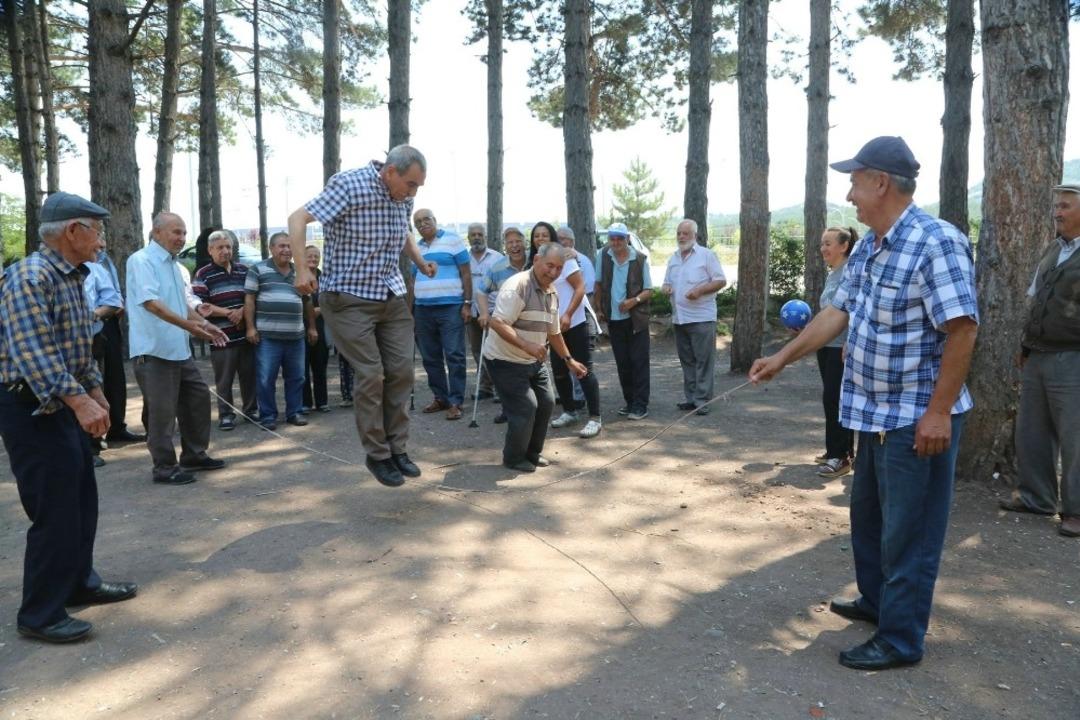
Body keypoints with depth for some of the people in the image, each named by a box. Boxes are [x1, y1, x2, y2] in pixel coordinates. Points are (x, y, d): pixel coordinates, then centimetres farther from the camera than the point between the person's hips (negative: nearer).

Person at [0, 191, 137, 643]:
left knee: (82, 501, 17)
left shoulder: (71, 277, 12)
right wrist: (79, 400, -34)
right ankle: (39, 615, 9)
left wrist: (95, 390, 17)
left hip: (63, 404, 10)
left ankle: (79, 583, 33)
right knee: (55, 511, -4)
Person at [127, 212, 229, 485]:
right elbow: (150, 302, -25)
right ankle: (164, 467, 8)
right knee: (161, 410, -2)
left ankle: (194, 455, 27)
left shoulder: (173, 264, 16)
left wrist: (205, 324, 12)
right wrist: (187, 324, -33)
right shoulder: (141, 260, -13)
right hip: (154, 350, -9)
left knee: (197, 397, 14)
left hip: (179, 348, 9)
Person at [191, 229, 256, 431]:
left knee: (249, 375, 10)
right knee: (224, 380, 1)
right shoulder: (203, 275, -1)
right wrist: (228, 313, -13)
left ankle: (251, 409, 23)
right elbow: (200, 306, -9)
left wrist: (242, 311, -7)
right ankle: (226, 415, 11)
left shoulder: (244, 270, 12)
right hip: (222, 337, -4)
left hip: (246, 333, 4)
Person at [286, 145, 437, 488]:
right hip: (350, 297, -6)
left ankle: (397, 448, 16)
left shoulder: (403, 197, 3)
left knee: (401, 370, 3)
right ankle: (377, 454, 8)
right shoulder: (349, 185, -16)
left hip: (392, 294, 6)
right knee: (371, 374, -7)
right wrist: (302, 269, -25)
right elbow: (297, 219, -16)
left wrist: (421, 262, 8)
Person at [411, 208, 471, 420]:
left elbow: (465, 274, -2)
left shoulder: (452, 240, 1)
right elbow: (412, 281, 19)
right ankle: (440, 398, 19)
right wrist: (409, 310, 15)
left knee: (454, 356, -6)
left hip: (450, 307, -5)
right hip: (423, 309, 5)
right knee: (431, 357, 9)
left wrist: (467, 303, -9)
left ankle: (455, 402, -3)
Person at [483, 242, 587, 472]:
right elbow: (497, 323, -31)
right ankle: (513, 458, 11)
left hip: (534, 361, 9)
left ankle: (532, 453, 28)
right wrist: (526, 345, -39)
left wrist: (569, 360, 19)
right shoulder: (517, 286, -22)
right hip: (505, 360, -9)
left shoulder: (552, 294, 7)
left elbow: (553, 332, 19)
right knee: (525, 408, -11)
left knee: (546, 403, 9)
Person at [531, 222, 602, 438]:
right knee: (558, 371, 11)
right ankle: (569, 412, 25)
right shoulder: (536, 263, 9)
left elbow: (580, 288, -16)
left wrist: (567, 315, -24)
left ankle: (595, 418, -4)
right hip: (554, 326, 7)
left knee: (584, 370, -6)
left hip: (574, 323, -7)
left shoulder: (565, 258, -10)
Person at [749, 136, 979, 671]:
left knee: (908, 532, 2)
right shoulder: (865, 249, 9)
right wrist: (782, 358, 12)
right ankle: (876, 601, 40)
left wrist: (938, 411, -23)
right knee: (867, 515, 22)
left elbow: (962, 329, -22)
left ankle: (901, 639, 17)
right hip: (876, 413, 9)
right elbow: (838, 312, 14)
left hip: (918, 417, -9)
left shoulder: (937, 242, -19)